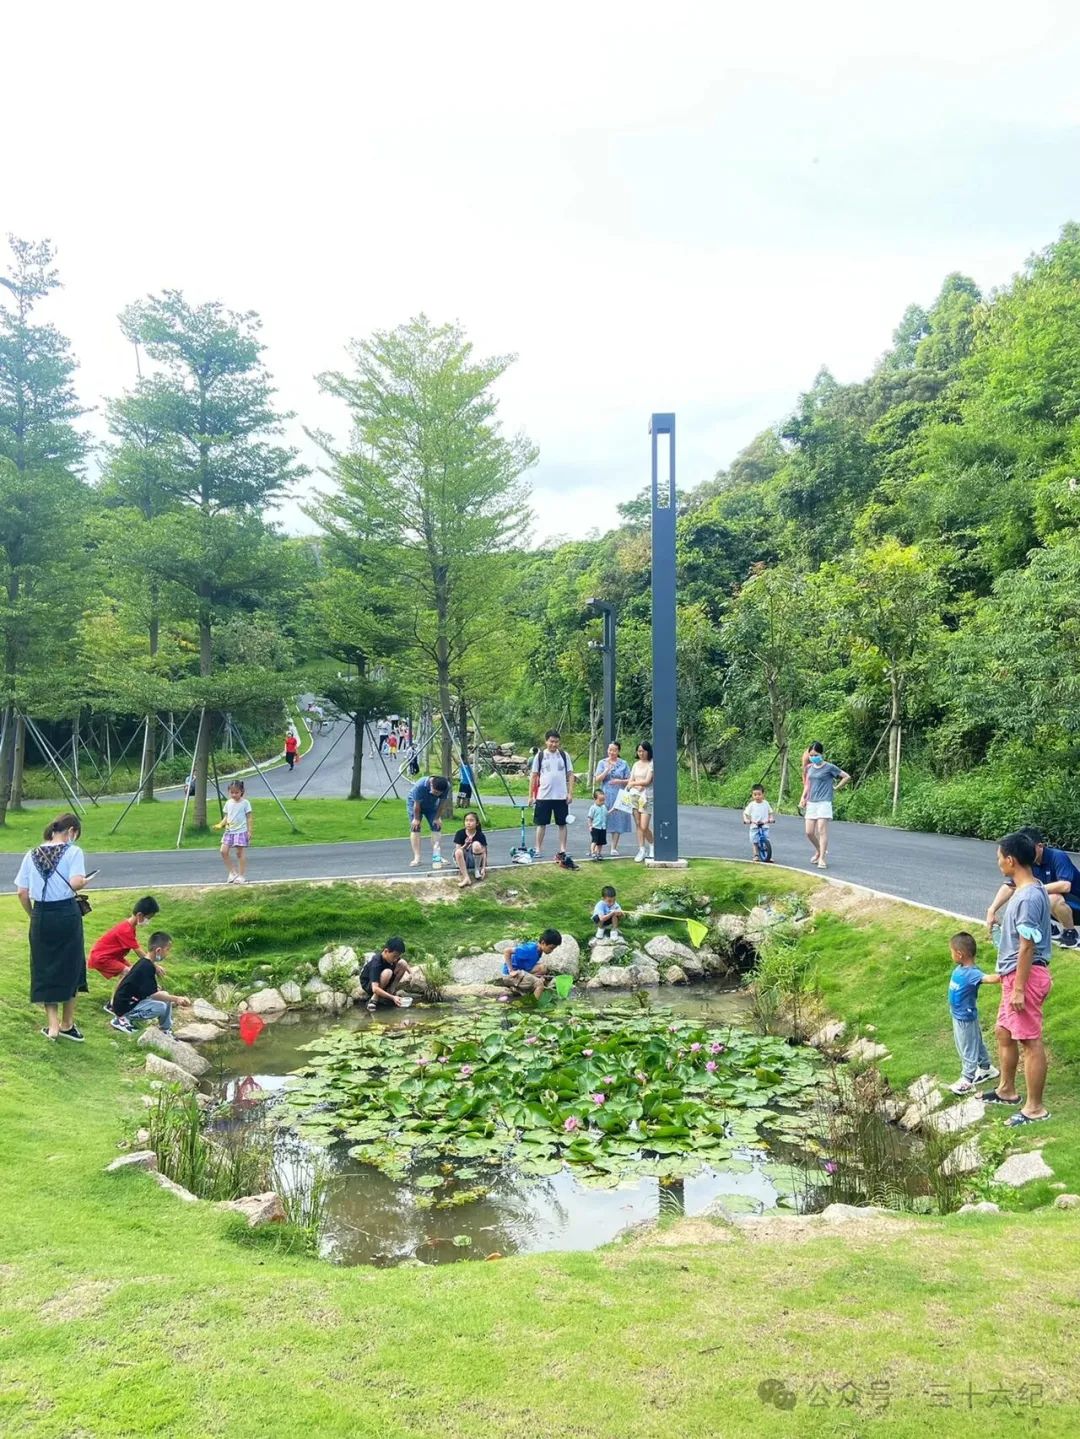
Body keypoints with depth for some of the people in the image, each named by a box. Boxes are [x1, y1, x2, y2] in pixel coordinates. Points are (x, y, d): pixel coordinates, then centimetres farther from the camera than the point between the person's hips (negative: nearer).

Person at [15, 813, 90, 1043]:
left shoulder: (32, 854, 7)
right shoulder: (73, 851, -7)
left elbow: (22, 893, 5)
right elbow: (75, 883, -21)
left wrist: (33, 916, 17)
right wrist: (84, 881, 1)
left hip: (41, 917, 3)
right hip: (67, 914, -3)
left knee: (44, 969, 13)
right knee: (69, 967, 13)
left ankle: (53, 1025, 12)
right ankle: (67, 1024, 22)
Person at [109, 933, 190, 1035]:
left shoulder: (144, 963, 7)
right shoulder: (147, 968, -23)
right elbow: (153, 994, -24)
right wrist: (176, 999, -22)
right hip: (126, 1008, -10)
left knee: (165, 995, 7)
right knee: (162, 1007, -23)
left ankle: (166, 1031, 8)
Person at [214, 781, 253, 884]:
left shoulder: (245, 803, -5)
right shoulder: (228, 803, 8)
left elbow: (248, 818, -3)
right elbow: (226, 817, 13)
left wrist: (249, 831, -7)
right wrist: (221, 824, -5)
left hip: (241, 831, -5)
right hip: (229, 831, 5)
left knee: (240, 853, -2)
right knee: (224, 851, -3)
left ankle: (241, 876, 8)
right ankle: (232, 873, 11)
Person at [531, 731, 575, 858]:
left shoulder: (564, 755, 4)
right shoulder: (540, 756, 2)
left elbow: (570, 774, 5)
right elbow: (534, 776, 4)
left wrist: (570, 793, -4)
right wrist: (531, 795, 0)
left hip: (561, 796, 1)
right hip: (543, 796, -1)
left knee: (562, 823, 5)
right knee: (541, 823, 4)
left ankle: (563, 850, 11)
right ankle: (538, 849, 10)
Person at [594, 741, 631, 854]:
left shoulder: (623, 763, 6)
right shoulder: (602, 763, 7)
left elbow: (629, 780, 5)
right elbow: (597, 780, 1)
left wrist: (619, 781, -12)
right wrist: (606, 770, -12)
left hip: (619, 796, 0)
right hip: (606, 796, 0)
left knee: (618, 820, -1)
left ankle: (614, 848, 6)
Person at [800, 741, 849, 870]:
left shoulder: (829, 767, -6)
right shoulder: (810, 768, 11)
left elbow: (847, 777, -1)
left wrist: (836, 787, 1)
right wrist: (803, 799, 13)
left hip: (824, 803, -6)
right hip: (811, 803, 6)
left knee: (822, 830, -11)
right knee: (809, 832, 3)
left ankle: (822, 858, -7)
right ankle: (819, 851, 27)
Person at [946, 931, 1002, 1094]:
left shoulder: (971, 973, -32)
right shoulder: (960, 968, -5)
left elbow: (988, 978, -50)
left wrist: (1001, 978, -66)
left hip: (966, 1018, -9)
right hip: (959, 1015, 9)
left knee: (968, 1049, 8)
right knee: (976, 1043, 25)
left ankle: (967, 1080, 22)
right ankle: (986, 1068, 43)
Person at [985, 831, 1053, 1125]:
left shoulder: (1029, 898, -24)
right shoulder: (1026, 890, 8)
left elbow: (1027, 947, -23)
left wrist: (1019, 988, -20)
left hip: (1025, 976, -11)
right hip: (1015, 974, 11)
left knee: (1030, 1041, -1)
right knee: (1004, 1032, 21)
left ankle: (1035, 1108, 9)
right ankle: (1007, 1090, 36)